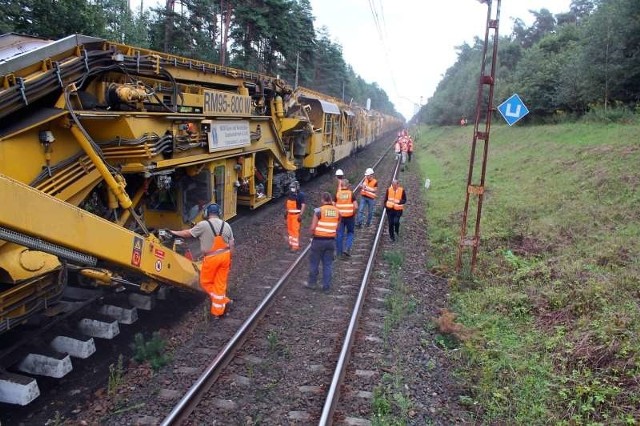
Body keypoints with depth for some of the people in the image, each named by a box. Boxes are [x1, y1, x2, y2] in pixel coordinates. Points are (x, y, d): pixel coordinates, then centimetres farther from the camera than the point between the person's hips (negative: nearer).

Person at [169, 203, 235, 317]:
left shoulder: (203, 225, -10)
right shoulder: (226, 225, 4)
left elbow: (188, 233, 0)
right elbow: (231, 244, 7)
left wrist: (174, 232, 15)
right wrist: (229, 259, 17)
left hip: (211, 258, -5)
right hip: (225, 255, 5)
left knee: (205, 282, 15)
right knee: (220, 283, 12)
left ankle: (222, 300, 12)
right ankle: (218, 311, 17)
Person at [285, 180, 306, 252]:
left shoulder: (300, 195, -15)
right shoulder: (290, 194, 7)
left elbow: (303, 205, -19)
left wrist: (301, 215, -24)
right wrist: (286, 211, 21)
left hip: (296, 215, -7)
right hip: (289, 214, 7)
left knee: (295, 230, -6)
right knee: (290, 230, 14)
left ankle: (296, 246, 0)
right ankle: (291, 244, 27)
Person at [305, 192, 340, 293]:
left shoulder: (319, 211, -13)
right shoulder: (337, 211, 2)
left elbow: (312, 228, -14)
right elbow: (337, 228, 7)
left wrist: (312, 233, 5)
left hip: (319, 240, -4)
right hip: (331, 240, 4)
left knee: (314, 262, 12)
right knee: (328, 264, 11)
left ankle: (312, 283, 25)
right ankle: (326, 287, 14)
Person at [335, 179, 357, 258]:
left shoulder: (337, 194, -1)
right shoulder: (351, 193, -6)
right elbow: (356, 207, -12)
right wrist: (353, 214, 4)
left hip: (340, 217, 1)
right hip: (350, 217, -1)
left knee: (339, 234, 9)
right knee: (350, 233, 15)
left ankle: (339, 252, 14)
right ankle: (347, 249, -1)